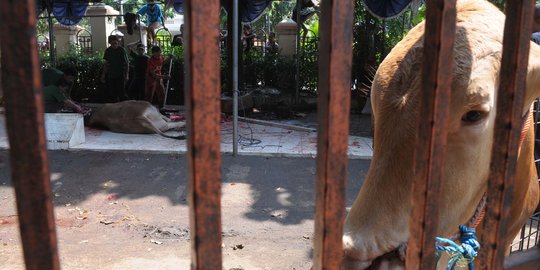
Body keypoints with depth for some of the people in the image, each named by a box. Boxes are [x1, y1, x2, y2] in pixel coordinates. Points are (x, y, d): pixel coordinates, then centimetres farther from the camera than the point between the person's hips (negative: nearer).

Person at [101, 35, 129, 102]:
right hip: (111, 75, 4)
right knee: (112, 94, 6)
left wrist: (127, 75, -12)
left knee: (121, 93, -5)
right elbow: (106, 63, 14)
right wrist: (103, 75, 12)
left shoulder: (122, 50, -5)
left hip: (120, 75, -4)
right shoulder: (108, 50, 7)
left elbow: (127, 63, -4)